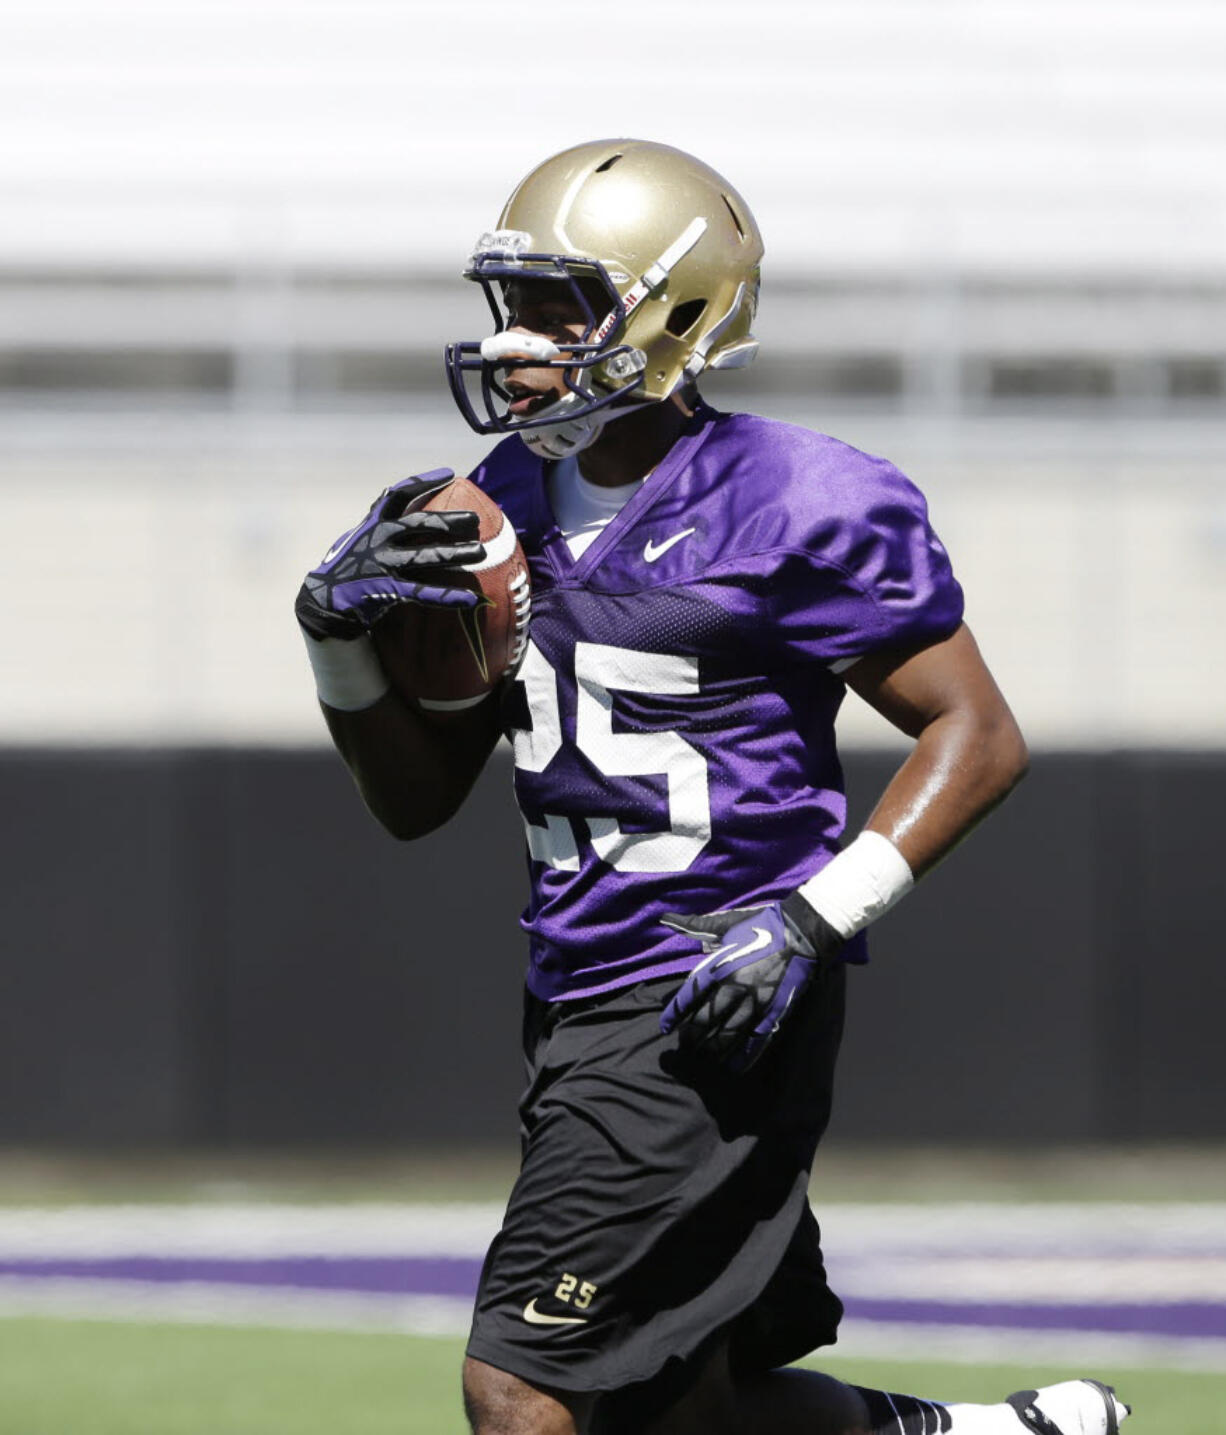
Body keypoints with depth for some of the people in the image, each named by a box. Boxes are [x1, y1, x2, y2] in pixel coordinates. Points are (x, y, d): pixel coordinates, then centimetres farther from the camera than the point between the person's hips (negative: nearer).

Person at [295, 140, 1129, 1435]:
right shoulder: (513, 503, 9)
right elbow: (416, 795, 15)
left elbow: (976, 735, -11)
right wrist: (345, 635, -3)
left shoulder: (787, 506, -13)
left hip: (711, 1020, -9)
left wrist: (811, 919, -20)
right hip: (582, 1010, 9)